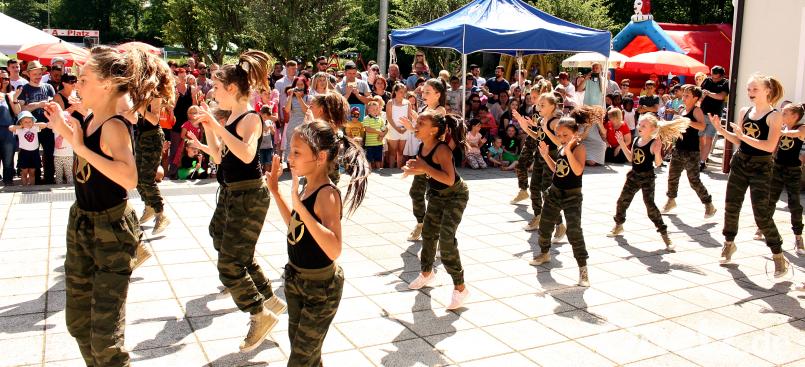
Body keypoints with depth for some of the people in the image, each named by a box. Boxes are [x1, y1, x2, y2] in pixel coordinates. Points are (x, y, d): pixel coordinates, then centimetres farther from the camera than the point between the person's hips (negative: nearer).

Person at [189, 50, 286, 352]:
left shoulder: (251, 118, -17)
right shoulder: (231, 118, 8)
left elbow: (247, 154, -36)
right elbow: (219, 156, 14)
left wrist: (217, 126, -35)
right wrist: (208, 127, 7)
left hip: (249, 196, -10)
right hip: (229, 193, 10)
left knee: (229, 264, -5)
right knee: (239, 258, 21)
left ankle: (261, 315, 11)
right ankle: (270, 301, 36)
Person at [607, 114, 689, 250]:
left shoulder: (654, 143, -16)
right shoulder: (636, 140, 4)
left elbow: (658, 164, -18)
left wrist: (657, 152, -35)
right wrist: (622, 143, 6)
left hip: (647, 178, -7)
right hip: (634, 175, 7)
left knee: (650, 206, -10)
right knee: (622, 201, 14)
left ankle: (664, 234, 0)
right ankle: (618, 226, 36)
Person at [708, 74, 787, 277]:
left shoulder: (774, 116, -11)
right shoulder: (744, 111, 6)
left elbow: (770, 146, -22)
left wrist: (743, 135, -25)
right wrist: (720, 129, -1)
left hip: (761, 168, -6)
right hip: (740, 163, 6)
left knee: (761, 213, -7)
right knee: (731, 207, 12)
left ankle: (778, 255, 6)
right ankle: (729, 243, 33)